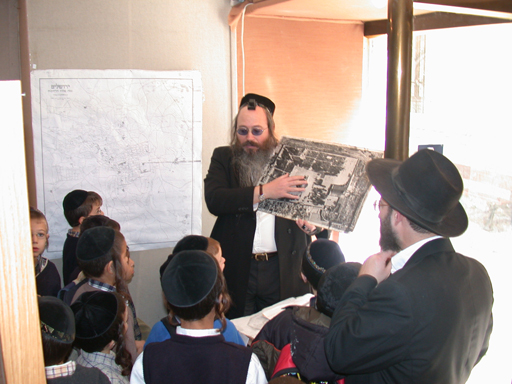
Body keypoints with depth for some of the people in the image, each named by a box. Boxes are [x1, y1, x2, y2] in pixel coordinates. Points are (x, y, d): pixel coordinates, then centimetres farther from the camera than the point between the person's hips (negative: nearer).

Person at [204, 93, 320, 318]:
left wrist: (314, 222, -15)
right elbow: (214, 200, -11)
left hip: (284, 271, 1)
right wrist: (263, 192, -19)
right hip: (236, 268, 0)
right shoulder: (223, 158, 6)